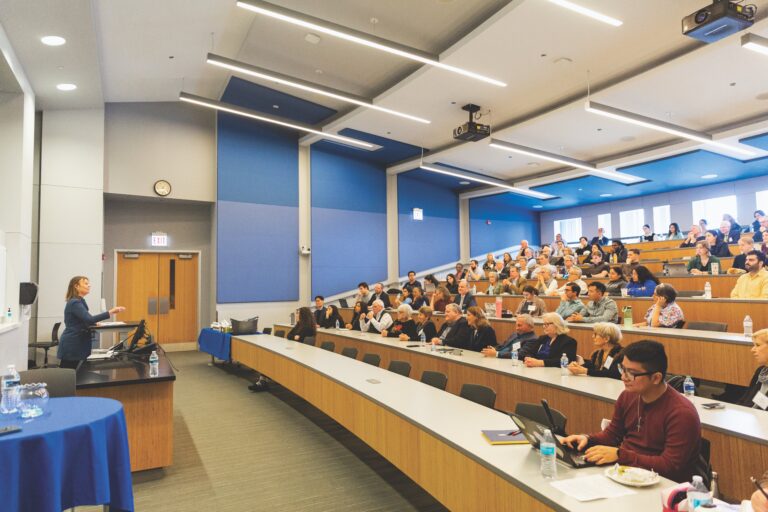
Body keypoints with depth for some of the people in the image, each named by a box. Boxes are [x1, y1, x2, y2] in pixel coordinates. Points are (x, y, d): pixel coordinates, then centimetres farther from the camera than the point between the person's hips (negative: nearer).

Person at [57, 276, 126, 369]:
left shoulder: (79, 302, 15)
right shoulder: (75, 303, -16)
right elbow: (89, 319, -30)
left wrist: (94, 323, 6)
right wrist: (111, 312, -35)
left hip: (76, 345, 10)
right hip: (71, 346, -10)